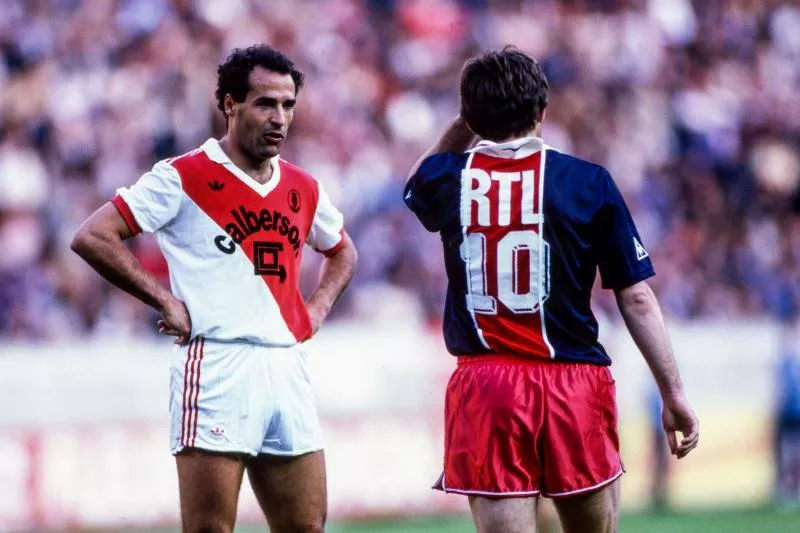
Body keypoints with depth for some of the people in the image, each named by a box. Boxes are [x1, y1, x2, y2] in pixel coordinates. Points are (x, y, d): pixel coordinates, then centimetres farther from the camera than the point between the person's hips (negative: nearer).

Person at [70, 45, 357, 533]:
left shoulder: (303, 190, 14)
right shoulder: (184, 178, -4)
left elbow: (342, 253, 34)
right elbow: (93, 237, -8)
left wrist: (318, 308, 15)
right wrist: (166, 301, -10)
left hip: (288, 370, 6)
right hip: (216, 368, -6)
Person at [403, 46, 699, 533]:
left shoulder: (448, 181, 3)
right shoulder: (589, 182, -1)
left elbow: (419, 186, 32)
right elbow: (637, 298, 0)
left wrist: (469, 121, 23)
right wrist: (674, 393, 6)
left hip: (484, 390, 0)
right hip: (576, 384, 0)